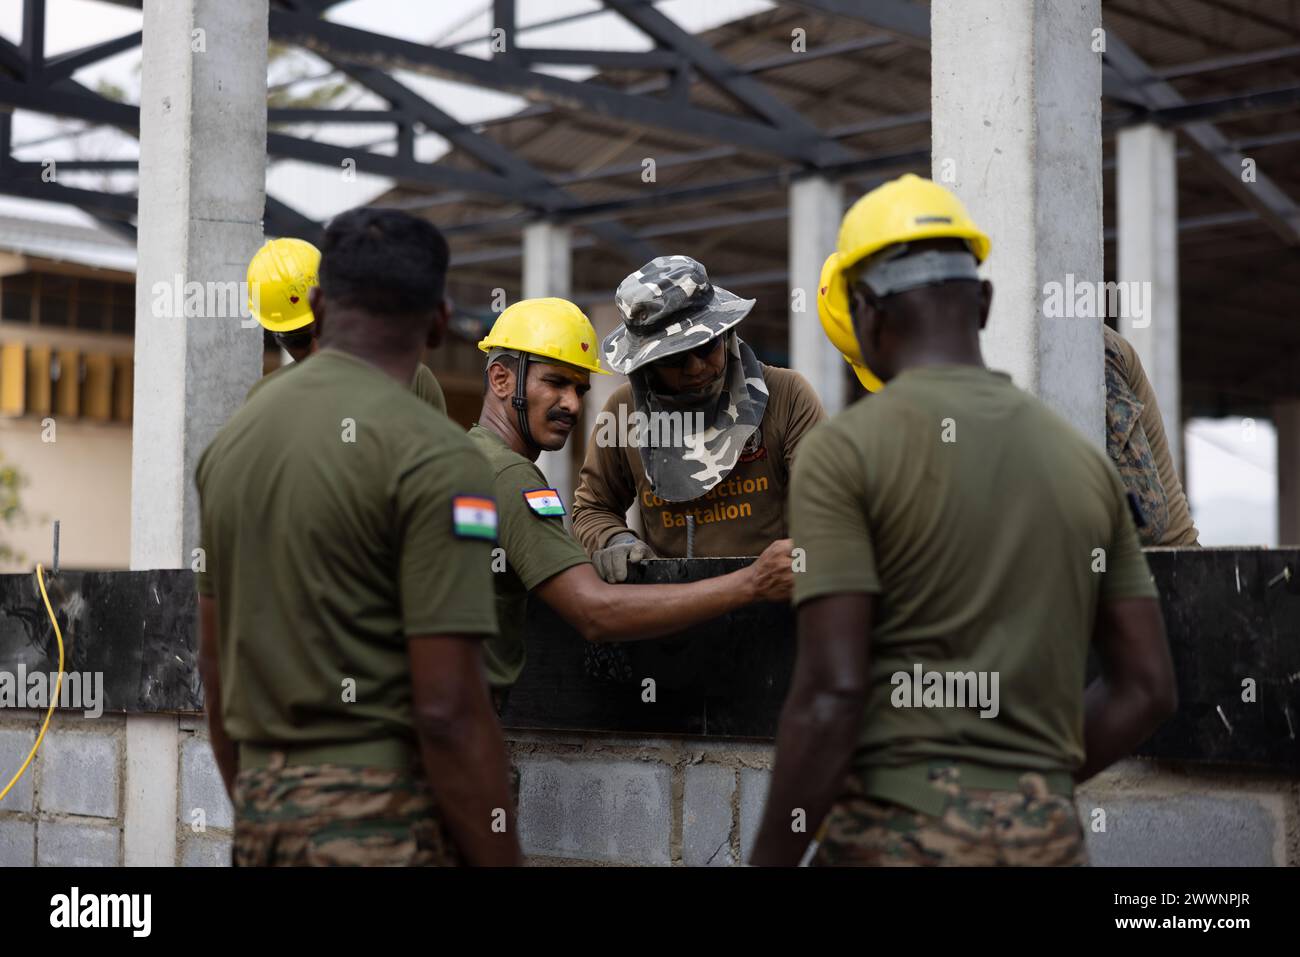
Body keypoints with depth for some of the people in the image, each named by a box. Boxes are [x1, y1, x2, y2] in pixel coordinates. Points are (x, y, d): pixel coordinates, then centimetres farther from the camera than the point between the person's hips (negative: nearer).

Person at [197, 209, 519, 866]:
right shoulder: (433, 455, -14)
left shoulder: (230, 437, 9)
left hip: (265, 807, 8)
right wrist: (500, 861, -12)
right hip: (381, 821, -7)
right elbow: (447, 709, -18)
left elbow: (214, 663, 15)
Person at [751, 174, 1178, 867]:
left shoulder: (842, 451, -8)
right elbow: (1148, 688, 11)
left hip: (898, 853, -5)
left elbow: (831, 694, -16)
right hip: (1043, 852, 5)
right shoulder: (1080, 461, 11)